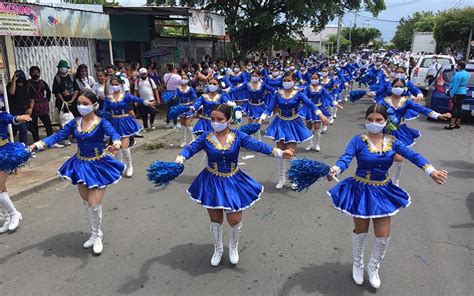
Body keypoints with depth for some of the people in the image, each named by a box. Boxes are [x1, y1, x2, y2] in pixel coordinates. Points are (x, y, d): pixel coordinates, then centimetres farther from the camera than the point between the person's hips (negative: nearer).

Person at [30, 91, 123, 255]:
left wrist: (116, 144, -58)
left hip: (98, 166, -5)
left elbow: (113, 133, -35)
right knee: (86, 202, 13)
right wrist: (37, 145, -16)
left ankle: (97, 236, 19)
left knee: (94, 204, -6)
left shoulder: (101, 122, -16)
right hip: (80, 165, 5)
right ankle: (95, 234, 32)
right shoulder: (75, 122, 0)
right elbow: (58, 136, -3)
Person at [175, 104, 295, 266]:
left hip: (233, 182, 0)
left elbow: (257, 145, -22)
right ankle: (218, 249, 41)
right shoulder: (206, 137, -10)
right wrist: (178, 162, -37)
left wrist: (279, 153, -35)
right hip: (211, 183, 0)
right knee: (215, 220, 14)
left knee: (235, 220, 5)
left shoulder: (238, 136, -12)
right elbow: (190, 149, -16)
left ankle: (233, 248, 38)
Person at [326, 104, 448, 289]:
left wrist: (431, 171, -35)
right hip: (361, 190, -3)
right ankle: (357, 264, 41)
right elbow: (345, 158, -29)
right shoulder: (358, 141, -15)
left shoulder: (392, 142, -5)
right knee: (361, 231, 13)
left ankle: (373, 267, 36)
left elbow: (413, 156, -17)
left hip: (383, 192, 3)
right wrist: (335, 170, -51)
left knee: (383, 236, 7)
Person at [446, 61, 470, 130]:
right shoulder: (466, 73, 13)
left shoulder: (459, 74, -18)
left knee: (454, 108, -9)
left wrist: (452, 93, -19)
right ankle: (458, 123, 17)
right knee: (459, 108, 12)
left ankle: (452, 124, -11)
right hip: (463, 92, 10)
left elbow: (456, 85, -21)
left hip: (457, 93, -10)